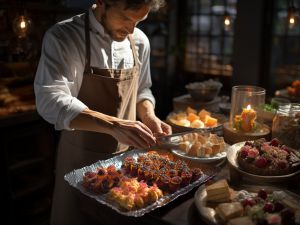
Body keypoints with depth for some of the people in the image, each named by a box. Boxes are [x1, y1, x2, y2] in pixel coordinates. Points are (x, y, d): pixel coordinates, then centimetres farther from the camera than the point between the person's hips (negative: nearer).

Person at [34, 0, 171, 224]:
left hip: (126, 152, 5)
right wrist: (113, 125, -37)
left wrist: (149, 116, -9)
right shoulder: (62, 37, -16)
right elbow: (50, 100, -27)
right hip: (82, 155, -4)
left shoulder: (140, 41, -1)